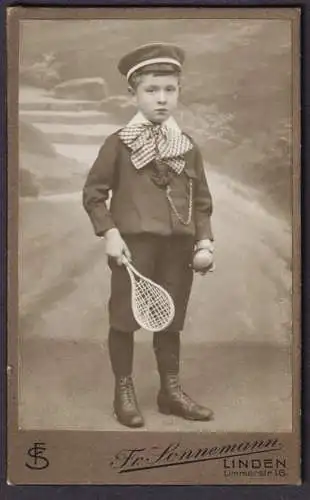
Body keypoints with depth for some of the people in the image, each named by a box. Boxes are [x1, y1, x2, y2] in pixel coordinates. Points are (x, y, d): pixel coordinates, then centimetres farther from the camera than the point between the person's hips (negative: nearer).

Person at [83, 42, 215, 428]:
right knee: (124, 318, 3)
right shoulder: (118, 143, -2)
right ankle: (124, 391, 19)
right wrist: (109, 233, -11)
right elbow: (93, 193, -1)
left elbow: (201, 199, 13)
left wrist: (204, 238, 1)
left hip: (178, 247, 4)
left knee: (171, 319, 11)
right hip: (133, 244, -3)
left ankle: (171, 390, 25)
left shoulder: (188, 147, 9)